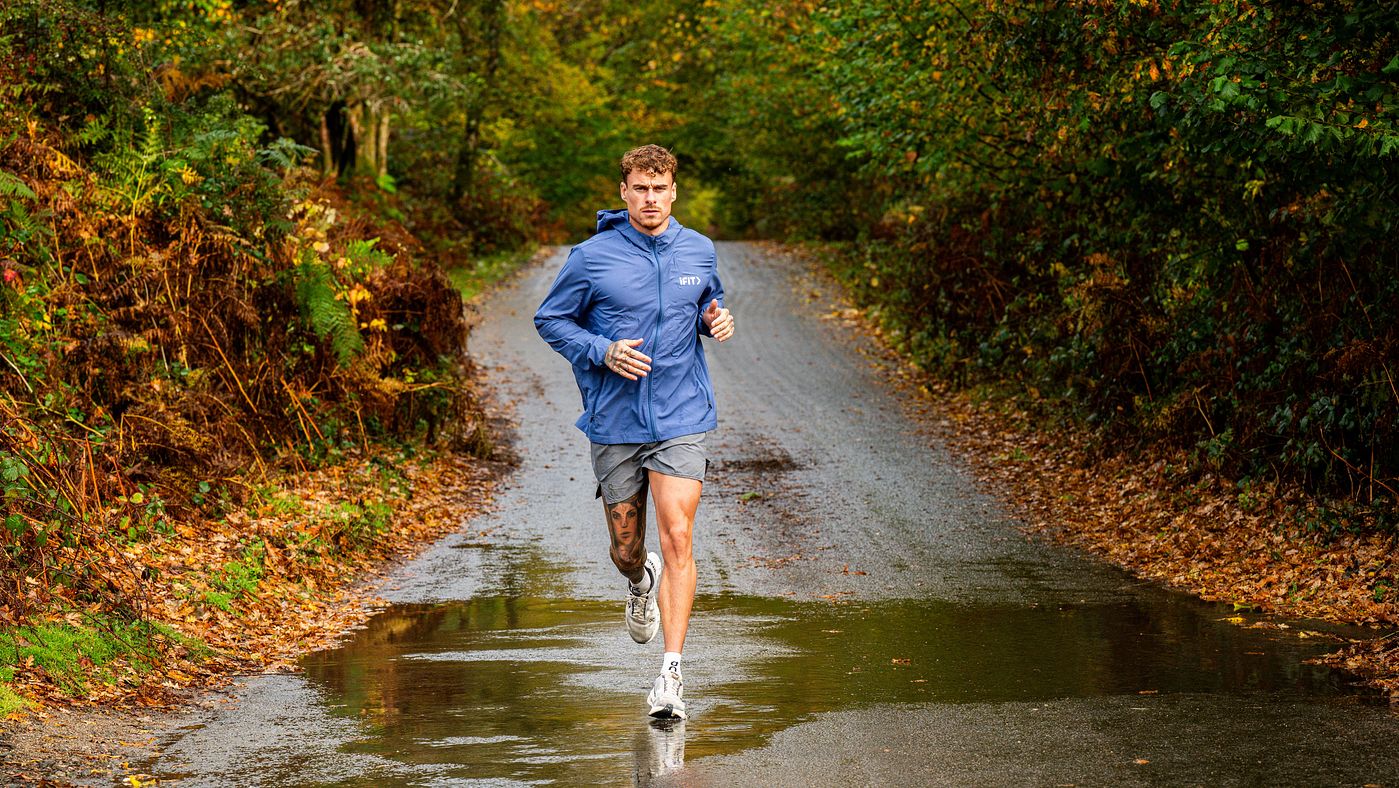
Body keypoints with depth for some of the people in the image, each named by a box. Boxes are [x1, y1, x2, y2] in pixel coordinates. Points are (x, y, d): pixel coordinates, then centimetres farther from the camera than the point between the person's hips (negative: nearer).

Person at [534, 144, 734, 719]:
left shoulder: (698, 251, 4)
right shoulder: (591, 257, -5)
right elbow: (550, 320, 2)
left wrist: (717, 319, -2)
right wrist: (603, 352, -14)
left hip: (682, 420, 0)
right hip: (615, 422, 0)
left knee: (677, 538, -14)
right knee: (626, 550, 11)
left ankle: (672, 673, -13)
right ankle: (641, 583, 50)